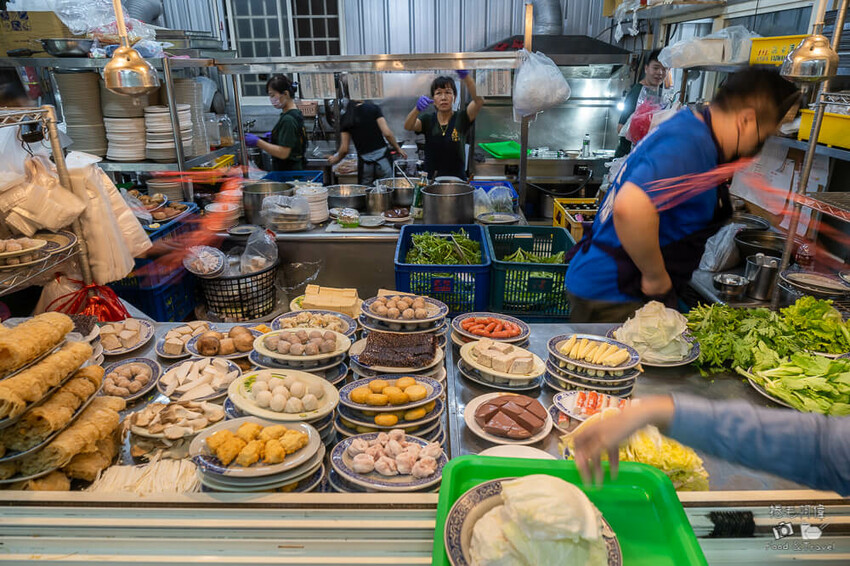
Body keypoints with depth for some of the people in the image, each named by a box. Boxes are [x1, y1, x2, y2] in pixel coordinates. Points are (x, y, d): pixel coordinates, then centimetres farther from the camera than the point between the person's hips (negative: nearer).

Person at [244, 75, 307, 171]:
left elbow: (283, 153, -24)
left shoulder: (288, 120, -20)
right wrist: (273, 136, 10)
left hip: (288, 172, -10)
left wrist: (258, 142, -21)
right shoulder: (296, 114, 10)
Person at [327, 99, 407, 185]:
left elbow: (344, 149, 6)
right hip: (382, 158, -1)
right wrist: (398, 149, 8)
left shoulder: (346, 118, 7)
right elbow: (387, 133, -7)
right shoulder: (373, 108, 2)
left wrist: (336, 158, 26)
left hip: (365, 163, 1)